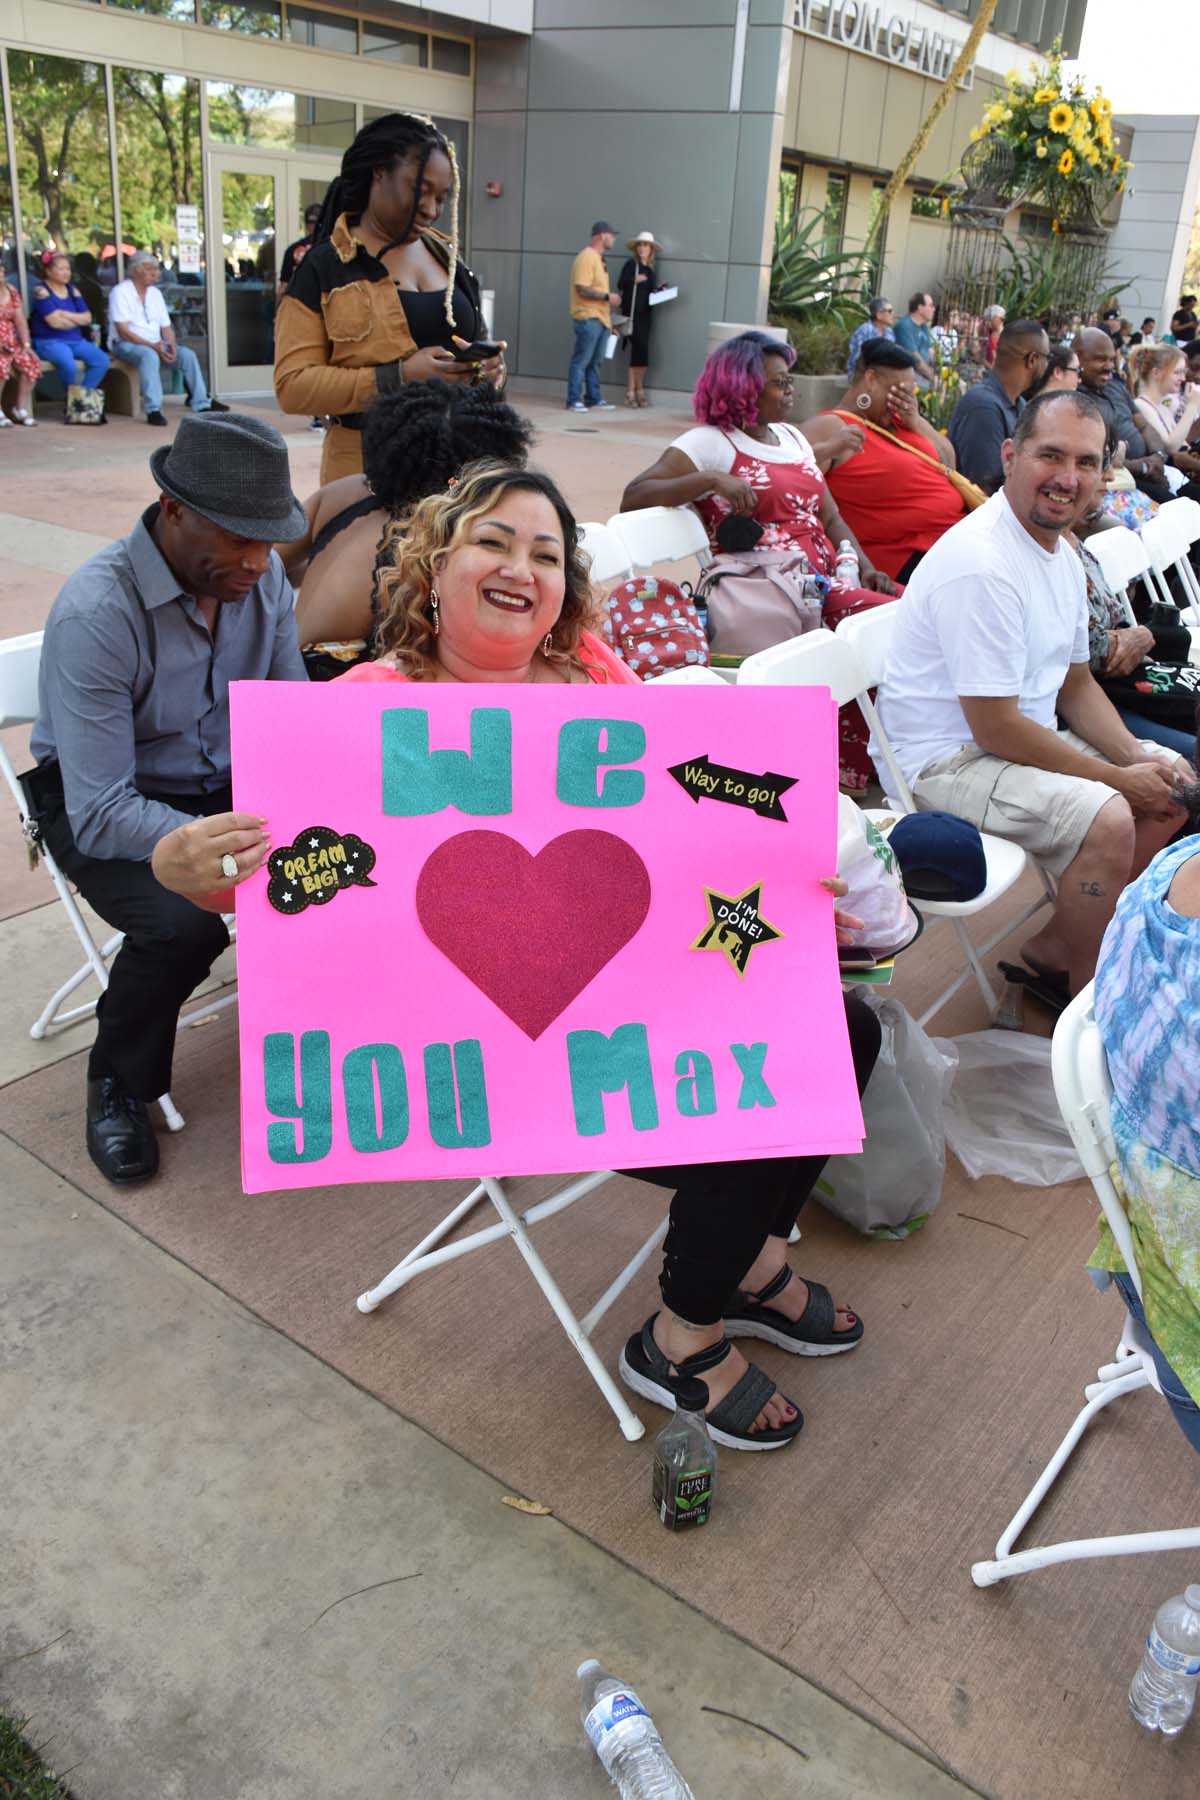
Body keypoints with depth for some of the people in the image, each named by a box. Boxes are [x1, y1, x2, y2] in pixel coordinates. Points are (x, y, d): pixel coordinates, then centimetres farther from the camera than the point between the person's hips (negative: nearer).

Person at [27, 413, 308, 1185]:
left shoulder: (264, 576, -11)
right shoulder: (96, 614, -28)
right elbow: (101, 815, -29)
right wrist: (244, 850, -41)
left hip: (227, 783, 5)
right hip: (99, 806, -5)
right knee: (183, 921, -32)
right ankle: (118, 1081, -1)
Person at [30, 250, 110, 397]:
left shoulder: (72, 289, 14)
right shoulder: (41, 290, -4)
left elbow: (87, 318, 6)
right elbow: (55, 322, -14)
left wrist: (65, 314, -9)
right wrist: (77, 320, 2)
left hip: (76, 340, 6)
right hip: (50, 341, -6)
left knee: (102, 360, -20)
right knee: (68, 363, -37)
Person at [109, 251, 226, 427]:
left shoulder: (155, 293, 12)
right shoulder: (121, 292, -10)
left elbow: (166, 326, 13)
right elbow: (123, 330, -17)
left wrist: (171, 345, -11)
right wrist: (152, 345, -26)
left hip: (155, 345, 7)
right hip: (125, 345, -7)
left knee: (187, 354, -12)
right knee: (149, 355, -38)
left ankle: (201, 403, -5)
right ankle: (153, 410, -41)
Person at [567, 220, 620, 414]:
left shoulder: (599, 258, 17)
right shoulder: (586, 257, -12)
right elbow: (582, 289, -20)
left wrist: (610, 318, 19)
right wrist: (607, 296, -17)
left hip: (601, 318, 9)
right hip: (588, 318, -9)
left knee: (595, 361, 12)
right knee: (581, 360, -5)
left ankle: (594, 399, 18)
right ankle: (574, 401, -1)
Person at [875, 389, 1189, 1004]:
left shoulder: (1062, 554, 8)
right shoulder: (982, 565, -24)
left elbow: (1076, 685, 16)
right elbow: (996, 729, -25)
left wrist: (1136, 756, -2)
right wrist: (1117, 778, -16)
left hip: (1026, 739, 11)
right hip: (947, 761, -10)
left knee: (1170, 786, 9)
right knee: (1108, 820, -27)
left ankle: (1054, 947, 13)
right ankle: (1087, 1001, -3)